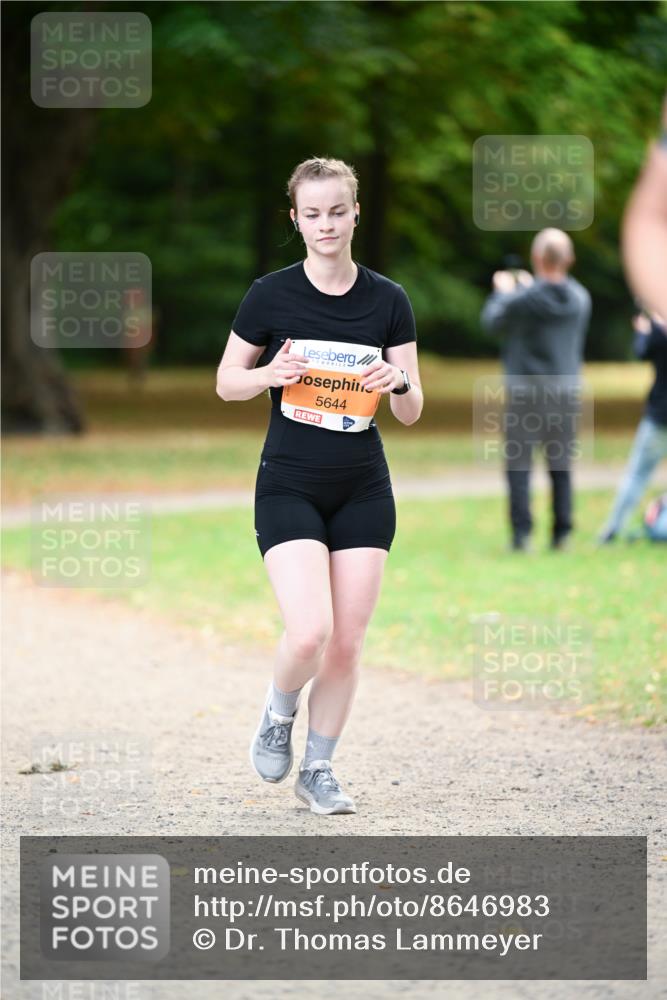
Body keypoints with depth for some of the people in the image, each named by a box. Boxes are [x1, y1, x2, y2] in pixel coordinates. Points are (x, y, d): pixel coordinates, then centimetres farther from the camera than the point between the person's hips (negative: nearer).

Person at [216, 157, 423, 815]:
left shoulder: (388, 301, 1)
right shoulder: (271, 295, -5)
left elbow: (411, 413, 3)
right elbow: (227, 382, 5)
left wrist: (398, 382, -20)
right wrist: (271, 374, -15)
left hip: (364, 490, 3)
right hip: (289, 488, -3)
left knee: (347, 643, 2)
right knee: (309, 633, -18)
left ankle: (318, 771, 18)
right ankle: (278, 713, 14)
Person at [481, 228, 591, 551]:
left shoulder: (524, 300, -16)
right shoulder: (580, 298, -3)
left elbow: (492, 321, 1)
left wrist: (502, 291, 20)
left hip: (524, 393, -4)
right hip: (566, 392, 4)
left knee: (519, 464, 1)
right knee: (561, 467, 11)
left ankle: (522, 533, -6)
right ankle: (561, 534, 10)